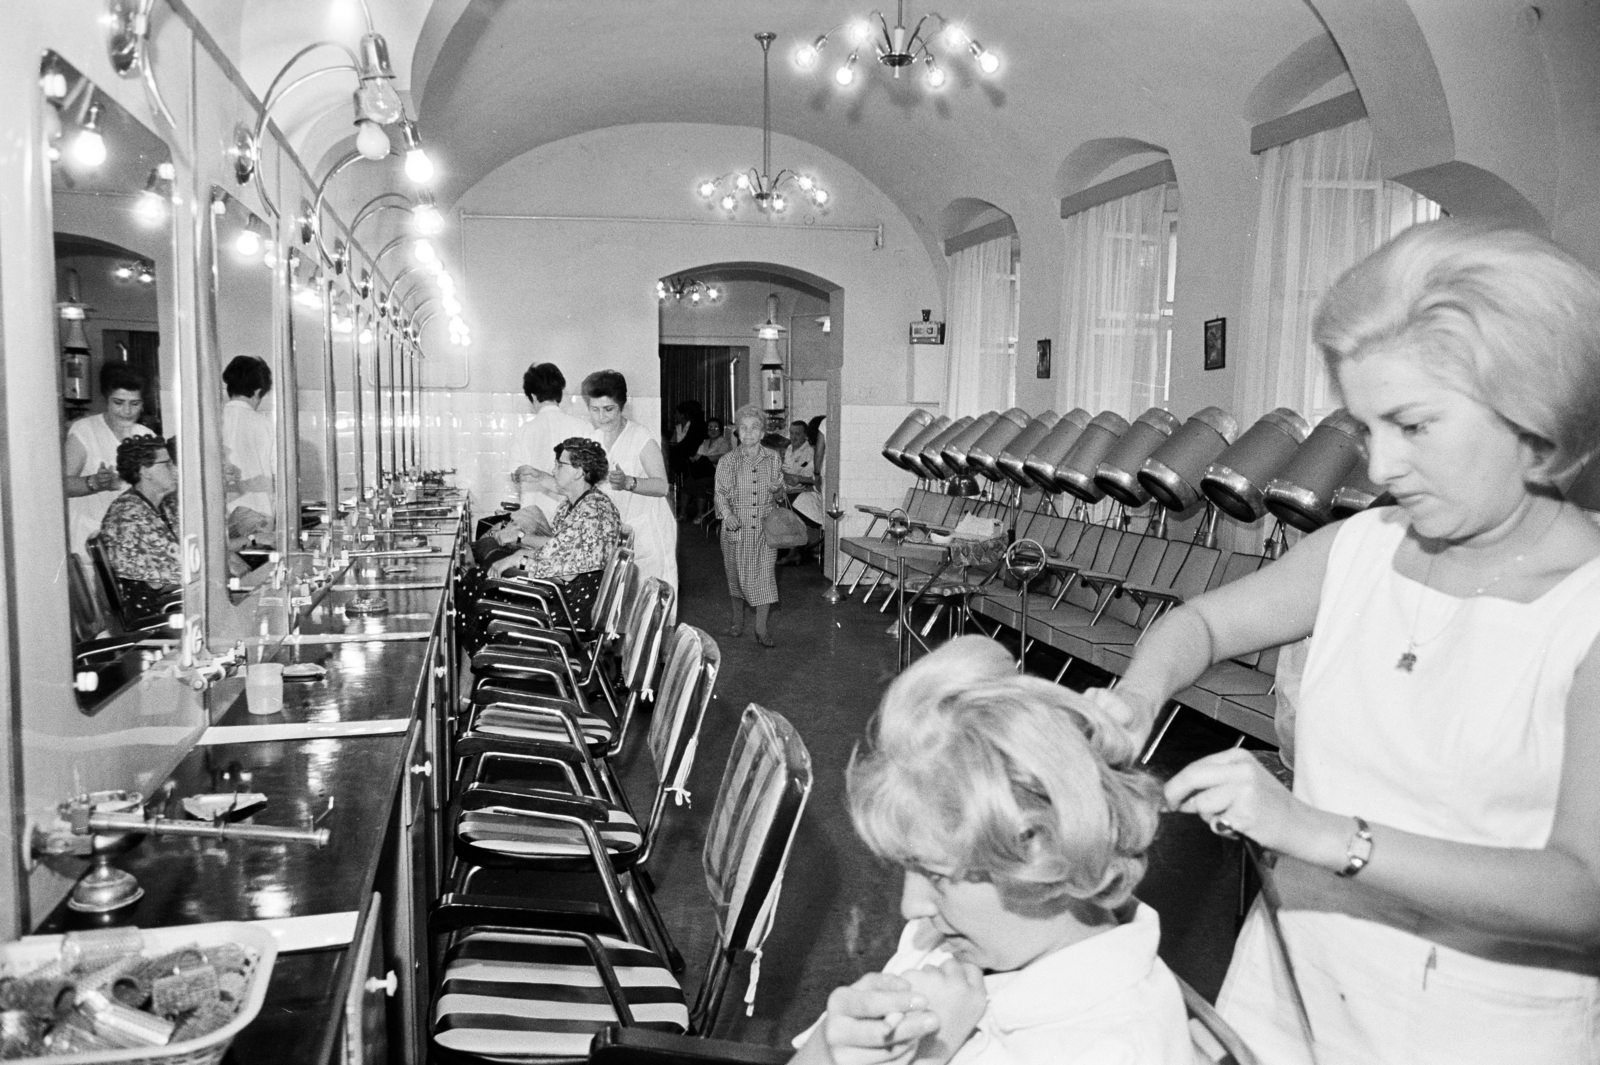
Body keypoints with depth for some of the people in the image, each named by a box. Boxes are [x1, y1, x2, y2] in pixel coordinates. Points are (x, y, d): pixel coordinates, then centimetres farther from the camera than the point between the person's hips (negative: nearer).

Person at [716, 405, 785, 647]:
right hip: (737, 527, -1)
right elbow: (721, 492, -5)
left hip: (765, 527, 1)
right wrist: (727, 513, -23)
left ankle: (761, 628, 3)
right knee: (737, 574, 10)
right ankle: (737, 619, 32)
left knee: (765, 574, -5)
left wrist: (777, 489, -11)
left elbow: (779, 496, 12)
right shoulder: (727, 461, -3)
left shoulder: (772, 458, 3)